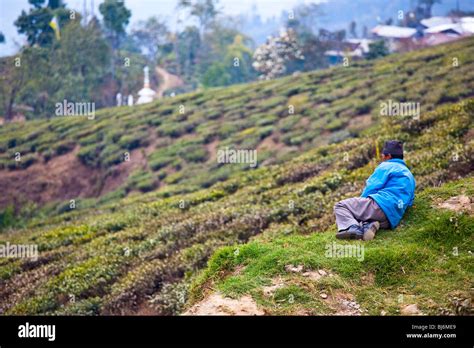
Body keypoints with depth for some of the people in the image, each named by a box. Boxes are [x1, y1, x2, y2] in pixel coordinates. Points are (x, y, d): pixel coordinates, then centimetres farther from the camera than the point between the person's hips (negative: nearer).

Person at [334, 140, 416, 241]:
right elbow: (409, 202, 32)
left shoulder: (386, 166, 6)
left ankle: (352, 227, -28)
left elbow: (370, 188, -1)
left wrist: (362, 201, 16)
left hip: (380, 206, -8)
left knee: (340, 206, 0)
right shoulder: (410, 176, 30)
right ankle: (368, 225, -12)